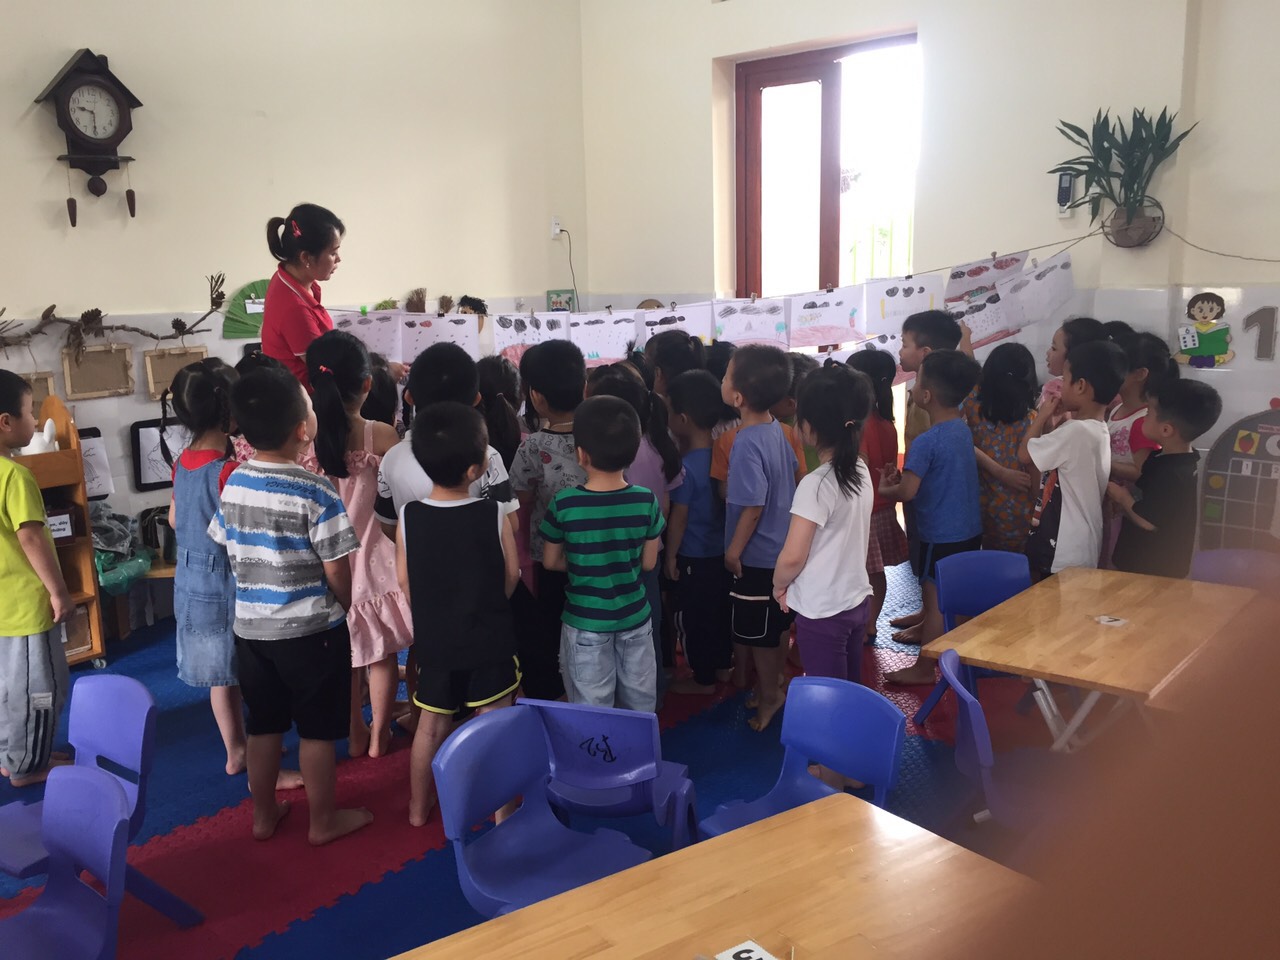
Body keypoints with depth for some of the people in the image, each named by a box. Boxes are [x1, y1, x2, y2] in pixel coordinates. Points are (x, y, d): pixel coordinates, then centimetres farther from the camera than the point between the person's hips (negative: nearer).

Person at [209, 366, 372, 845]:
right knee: (318, 730, 9)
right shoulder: (316, 493, -20)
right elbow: (337, 571, -15)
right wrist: (346, 605, 3)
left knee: (263, 725, 18)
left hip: (251, 625, 6)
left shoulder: (234, 484, -1)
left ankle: (264, 814, 32)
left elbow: (228, 552, 9)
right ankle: (324, 820, 22)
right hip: (311, 628, -6)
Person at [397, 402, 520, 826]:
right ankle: (502, 805, 22)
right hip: (489, 637, -3)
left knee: (432, 724, 18)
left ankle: (419, 807, 31)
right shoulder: (494, 514, -17)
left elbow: (404, 579, -2)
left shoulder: (408, 516, -10)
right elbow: (511, 576, -7)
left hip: (433, 638, 3)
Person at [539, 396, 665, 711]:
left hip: (585, 622, -2)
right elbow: (648, 562, -1)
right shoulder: (646, 501, -12)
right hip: (634, 617, 2)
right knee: (640, 706, 18)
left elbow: (550, 562, -3)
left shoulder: (563, 504, -17)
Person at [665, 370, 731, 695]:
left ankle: (703, 678, 21)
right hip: (722, 550, 7)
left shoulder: (687, 467, -24)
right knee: (720, 610, 21)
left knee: (692, 618, 9)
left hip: (694, 557, -7)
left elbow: (678, 519, -17)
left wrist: (670, 556, -7)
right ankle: (722, 664, 37)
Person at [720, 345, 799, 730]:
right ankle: (773, 681, 38)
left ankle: (768, 695, 25)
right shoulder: (775, 428, -1)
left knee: (755, 630, 9)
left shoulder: (746, 443, -27)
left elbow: (753, 507, -27)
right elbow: (796, 470, 14)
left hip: (755, 555, -8)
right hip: (781, 546, 9)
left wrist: (734, 550, -16)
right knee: (776, 624, 22)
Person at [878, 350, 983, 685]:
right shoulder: (963, 429, 3)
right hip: (970, 531, 8)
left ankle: (923, 668, 17)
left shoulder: (926, 442, -23)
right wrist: (903, 476, 7)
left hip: (940, 537, -8)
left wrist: (884, 490, -6)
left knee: (935, 602, 4)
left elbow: (907, 491, -25)